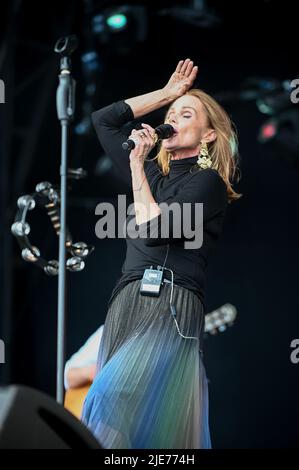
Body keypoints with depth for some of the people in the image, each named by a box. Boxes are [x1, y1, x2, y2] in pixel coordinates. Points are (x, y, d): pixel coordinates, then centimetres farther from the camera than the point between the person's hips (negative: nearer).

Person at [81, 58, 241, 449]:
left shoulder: (207, 181, 2)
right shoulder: (153, 174, 23)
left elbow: (154, 230, -12)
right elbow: (103, 119, 29)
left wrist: (137, 163, -5)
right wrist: (167, 93, 27)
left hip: (171, 307, -7)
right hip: (126, 304, 7)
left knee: (113, 404, -27)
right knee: (108, 408, -4)